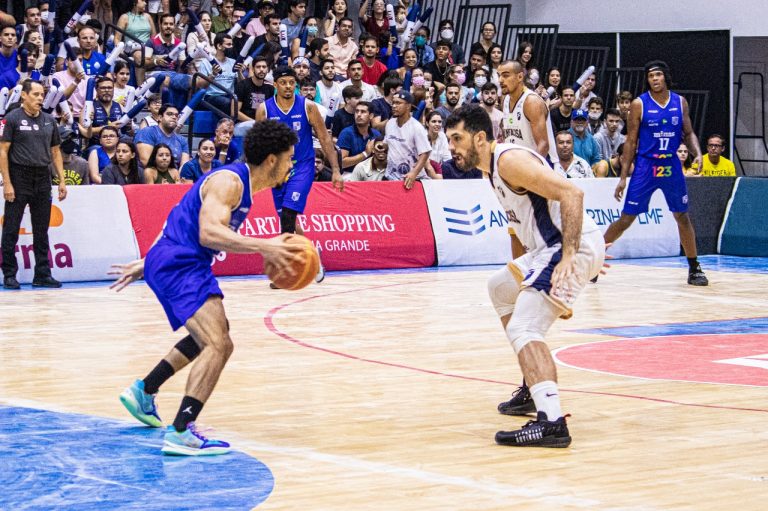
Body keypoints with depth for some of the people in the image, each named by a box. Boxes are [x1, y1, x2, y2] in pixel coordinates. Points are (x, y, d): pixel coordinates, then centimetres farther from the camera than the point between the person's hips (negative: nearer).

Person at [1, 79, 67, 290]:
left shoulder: (49, 120, 11)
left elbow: (55, 151, 16)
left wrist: (62, 180, 8)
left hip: (42, 178, 5)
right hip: (19, 177, -5)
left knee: (41, 230, 7)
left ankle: (42, 275, 13)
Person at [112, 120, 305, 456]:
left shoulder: (239, 182, 15)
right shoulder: (229, 181, -16)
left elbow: (181, 223, 23)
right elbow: (208, 232, -31)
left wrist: (146, 264, 29)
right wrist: (263, 247, -39)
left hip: (173, 264, 11)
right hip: (178, 266, -11)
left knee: (211, 334, 32)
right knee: (219, 345, -23)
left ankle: (144, 392, 40)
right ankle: (180, 433, -30)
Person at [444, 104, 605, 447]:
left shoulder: (509, 160, -16)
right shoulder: (492, 169, 16)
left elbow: (571, 194, -25)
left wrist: (568, 255, -32)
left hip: (575, 246, -11)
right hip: (551, 247, 11)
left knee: (524, 328, -22)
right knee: (500, 288, 32)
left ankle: (552, 423, -35)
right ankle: (534, 389, 35)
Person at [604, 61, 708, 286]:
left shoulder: (680, 102, 3)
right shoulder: (639, 104, -6)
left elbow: (688, 133, 11)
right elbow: (631, 142, -3)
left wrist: (697, 153, -10)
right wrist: (623, 177, -6)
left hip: (672, 166, 3)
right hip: (645, 166, -3)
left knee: (683, 217, 9)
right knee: (626, 218, -4)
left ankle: (694, 268, 18)